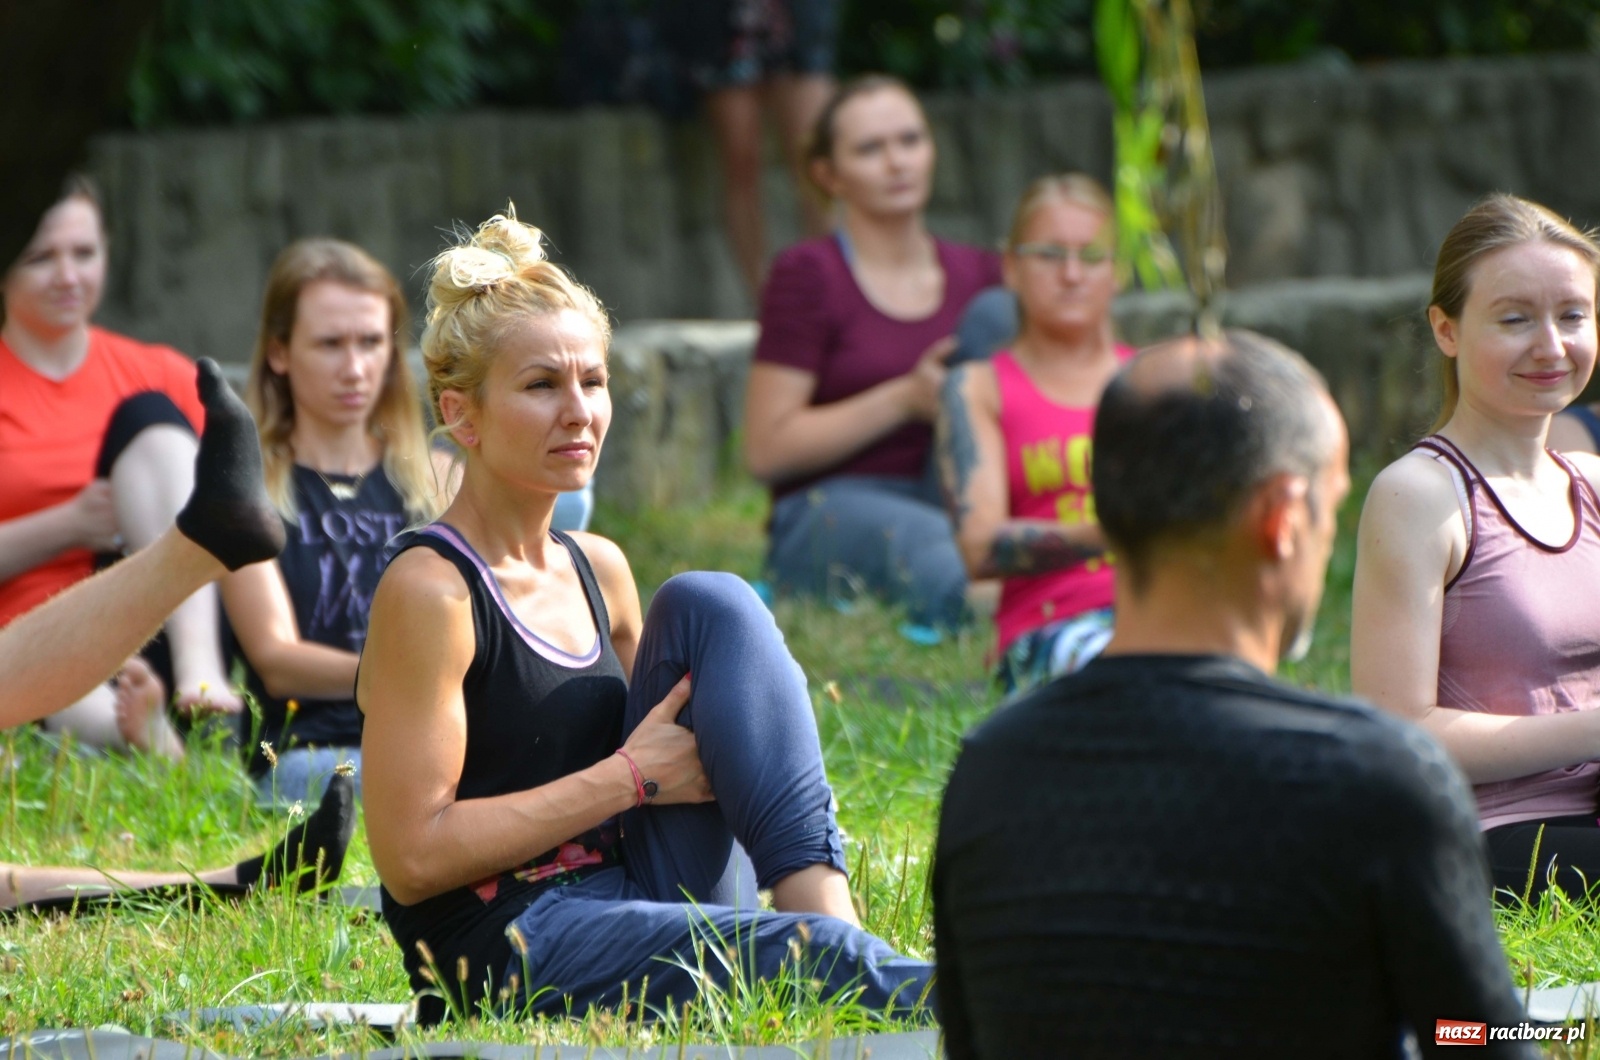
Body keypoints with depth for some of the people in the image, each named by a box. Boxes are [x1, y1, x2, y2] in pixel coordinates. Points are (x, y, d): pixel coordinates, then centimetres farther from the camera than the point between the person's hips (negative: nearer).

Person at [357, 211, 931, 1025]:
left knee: (708, 605, -4)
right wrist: (628, 776, -11)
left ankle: (821, 897, -19)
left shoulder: (600, 572, 15)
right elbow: (410, 855, -15)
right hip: (508, 958, -8)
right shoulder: (429, 592, -10)